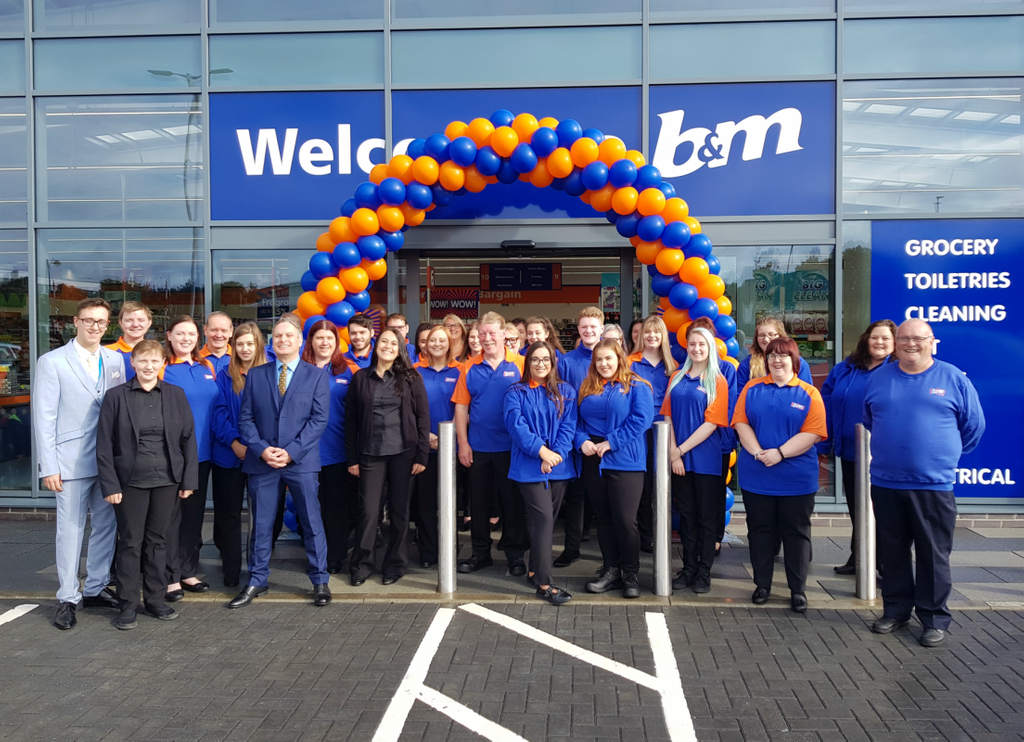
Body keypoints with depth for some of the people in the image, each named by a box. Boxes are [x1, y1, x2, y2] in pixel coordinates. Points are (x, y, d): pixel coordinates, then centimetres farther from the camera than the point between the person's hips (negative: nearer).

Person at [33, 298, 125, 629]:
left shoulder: (116, 360, 8)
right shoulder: (52, 362, -3)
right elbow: (44, 418, -5)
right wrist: (49, 467, -10)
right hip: (72, 461, -4)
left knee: (106, 526, 12)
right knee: (71, 530, 2)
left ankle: (96, 589, 26)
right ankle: (67, 598, 15)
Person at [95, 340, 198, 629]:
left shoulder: (176, 395, 4)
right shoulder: (116, 396, -1)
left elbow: (188, 438, 4)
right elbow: (104, 445, -3)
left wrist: (189, 480, 0)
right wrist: (110, 484, -8)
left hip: (167, 480, 2)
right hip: (130, 481, -2)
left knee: (157, 540, 11)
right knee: (130, 542, 5)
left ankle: (156, 599, 23)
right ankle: (128, 605, 16)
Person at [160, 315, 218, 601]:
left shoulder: (207, 368, 10)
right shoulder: (162, 368, -6)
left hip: (201, 452, 6)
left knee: (195, 513, 13)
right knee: (171, 514, 1)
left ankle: (188, 572, 24)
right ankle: (170, 577, 11)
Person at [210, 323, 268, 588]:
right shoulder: (225, 377, 4)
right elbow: (220, 413, -2)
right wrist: (234, 443, -15)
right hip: (229, 454, 0)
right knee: (229, 513, 4)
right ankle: (231, 570, 13)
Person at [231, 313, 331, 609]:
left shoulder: (316, 375, 4)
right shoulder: (255, 375, 10)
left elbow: (319, 419, -4)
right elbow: (245, 418, 6)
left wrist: (291, 452, -12)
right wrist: (262, 450, -9)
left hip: (301, 461, -2)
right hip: (261, 460, 2)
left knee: (311, 521, 3)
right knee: (260, 524, 9)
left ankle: (320, 581, 15)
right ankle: (257, 581, 22)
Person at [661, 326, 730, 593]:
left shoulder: (717, 381, -3)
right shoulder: (677, 378, 10)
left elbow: (711, 423, -10)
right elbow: (668, 416, 5)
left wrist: (681, 449, -13)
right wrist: (673, 453, -7)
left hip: (706, 458, -4)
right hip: (679, 458, 4)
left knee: (706, 516, 4)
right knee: (686, 514, 11)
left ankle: (704, 572, 14)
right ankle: (688, 568, 20)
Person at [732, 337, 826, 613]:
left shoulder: (809, 393, -1)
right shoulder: (752, 388, 5)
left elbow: (813, 433, -10)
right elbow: (741, 423, -1)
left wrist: (780, 453, -19)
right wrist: (757, 452, -16)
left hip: (796, 478, -1)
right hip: (756, 476, 2)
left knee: (796, 533, 8)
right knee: (760, 530, 10)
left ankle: (798, 590, 19)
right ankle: (762, 585, 23)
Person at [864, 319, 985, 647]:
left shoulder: (953, 378, -1)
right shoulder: (878, 378, 6)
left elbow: (974, 425, 8)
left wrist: (946, 454, 12)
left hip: (934, 485, -2)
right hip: (886, 483, 3)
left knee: (934, 555, 5)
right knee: (892, 552, 13)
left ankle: (935, 619, 18)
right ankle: (896, 610, 27)